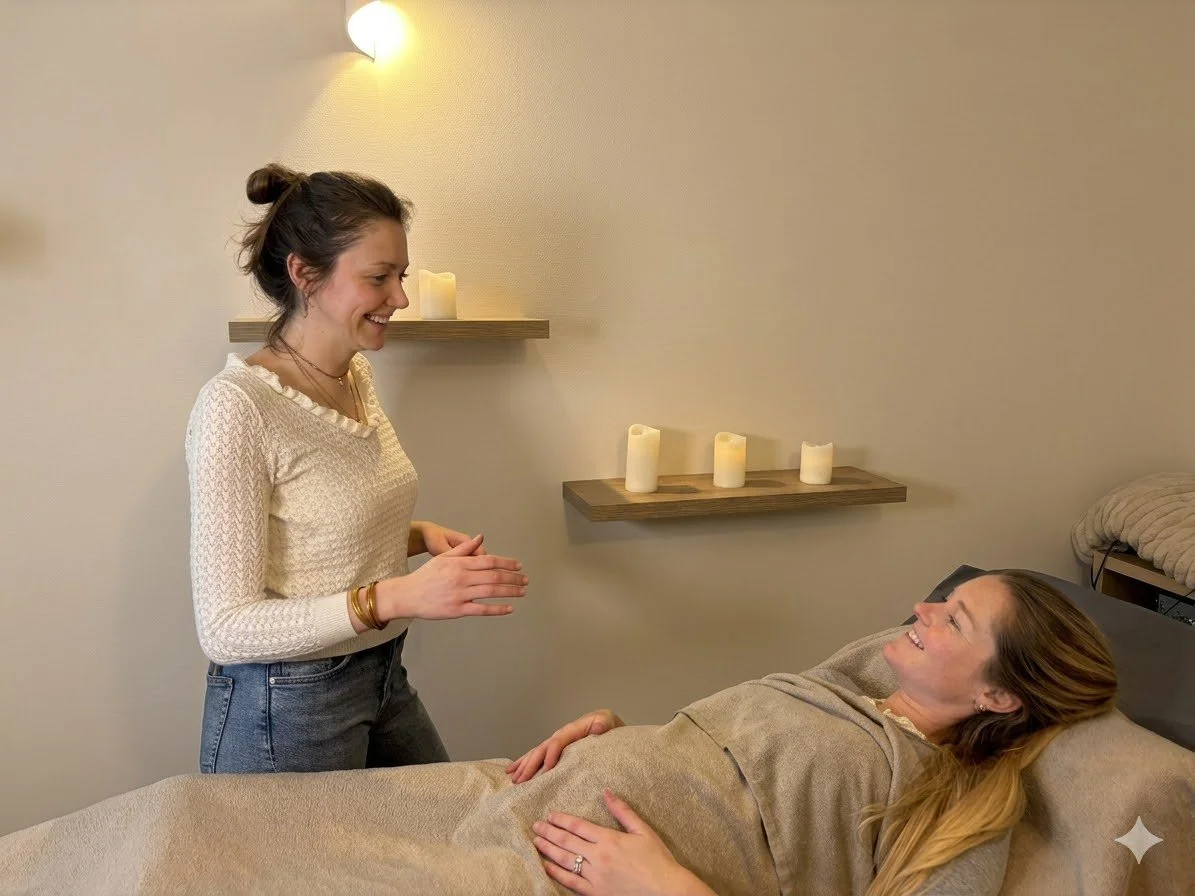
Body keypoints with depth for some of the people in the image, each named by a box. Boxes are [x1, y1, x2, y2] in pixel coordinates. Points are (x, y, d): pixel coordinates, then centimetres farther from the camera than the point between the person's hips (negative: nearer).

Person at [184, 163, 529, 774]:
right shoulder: (236, 405, -23)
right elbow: (224, 629, -24)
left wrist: (421, 536, -2)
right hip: (286, 709, -8)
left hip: (385, 679, 8)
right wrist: (395, 596, -33)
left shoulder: (357, 376, 1)